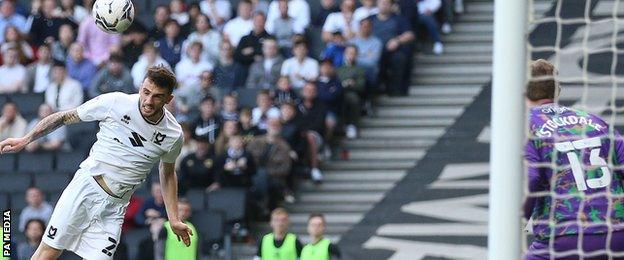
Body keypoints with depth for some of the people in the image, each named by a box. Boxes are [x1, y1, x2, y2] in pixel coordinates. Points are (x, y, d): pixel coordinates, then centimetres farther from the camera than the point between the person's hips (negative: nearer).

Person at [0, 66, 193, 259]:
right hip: (87, 184, -2)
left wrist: (174, 220, 17)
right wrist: (26, 139, -3)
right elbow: (65, 117, 3)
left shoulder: (173, 135, -1)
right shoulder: (115, 102, -8)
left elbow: (168, 173, 18)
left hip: (115, 206, 2)